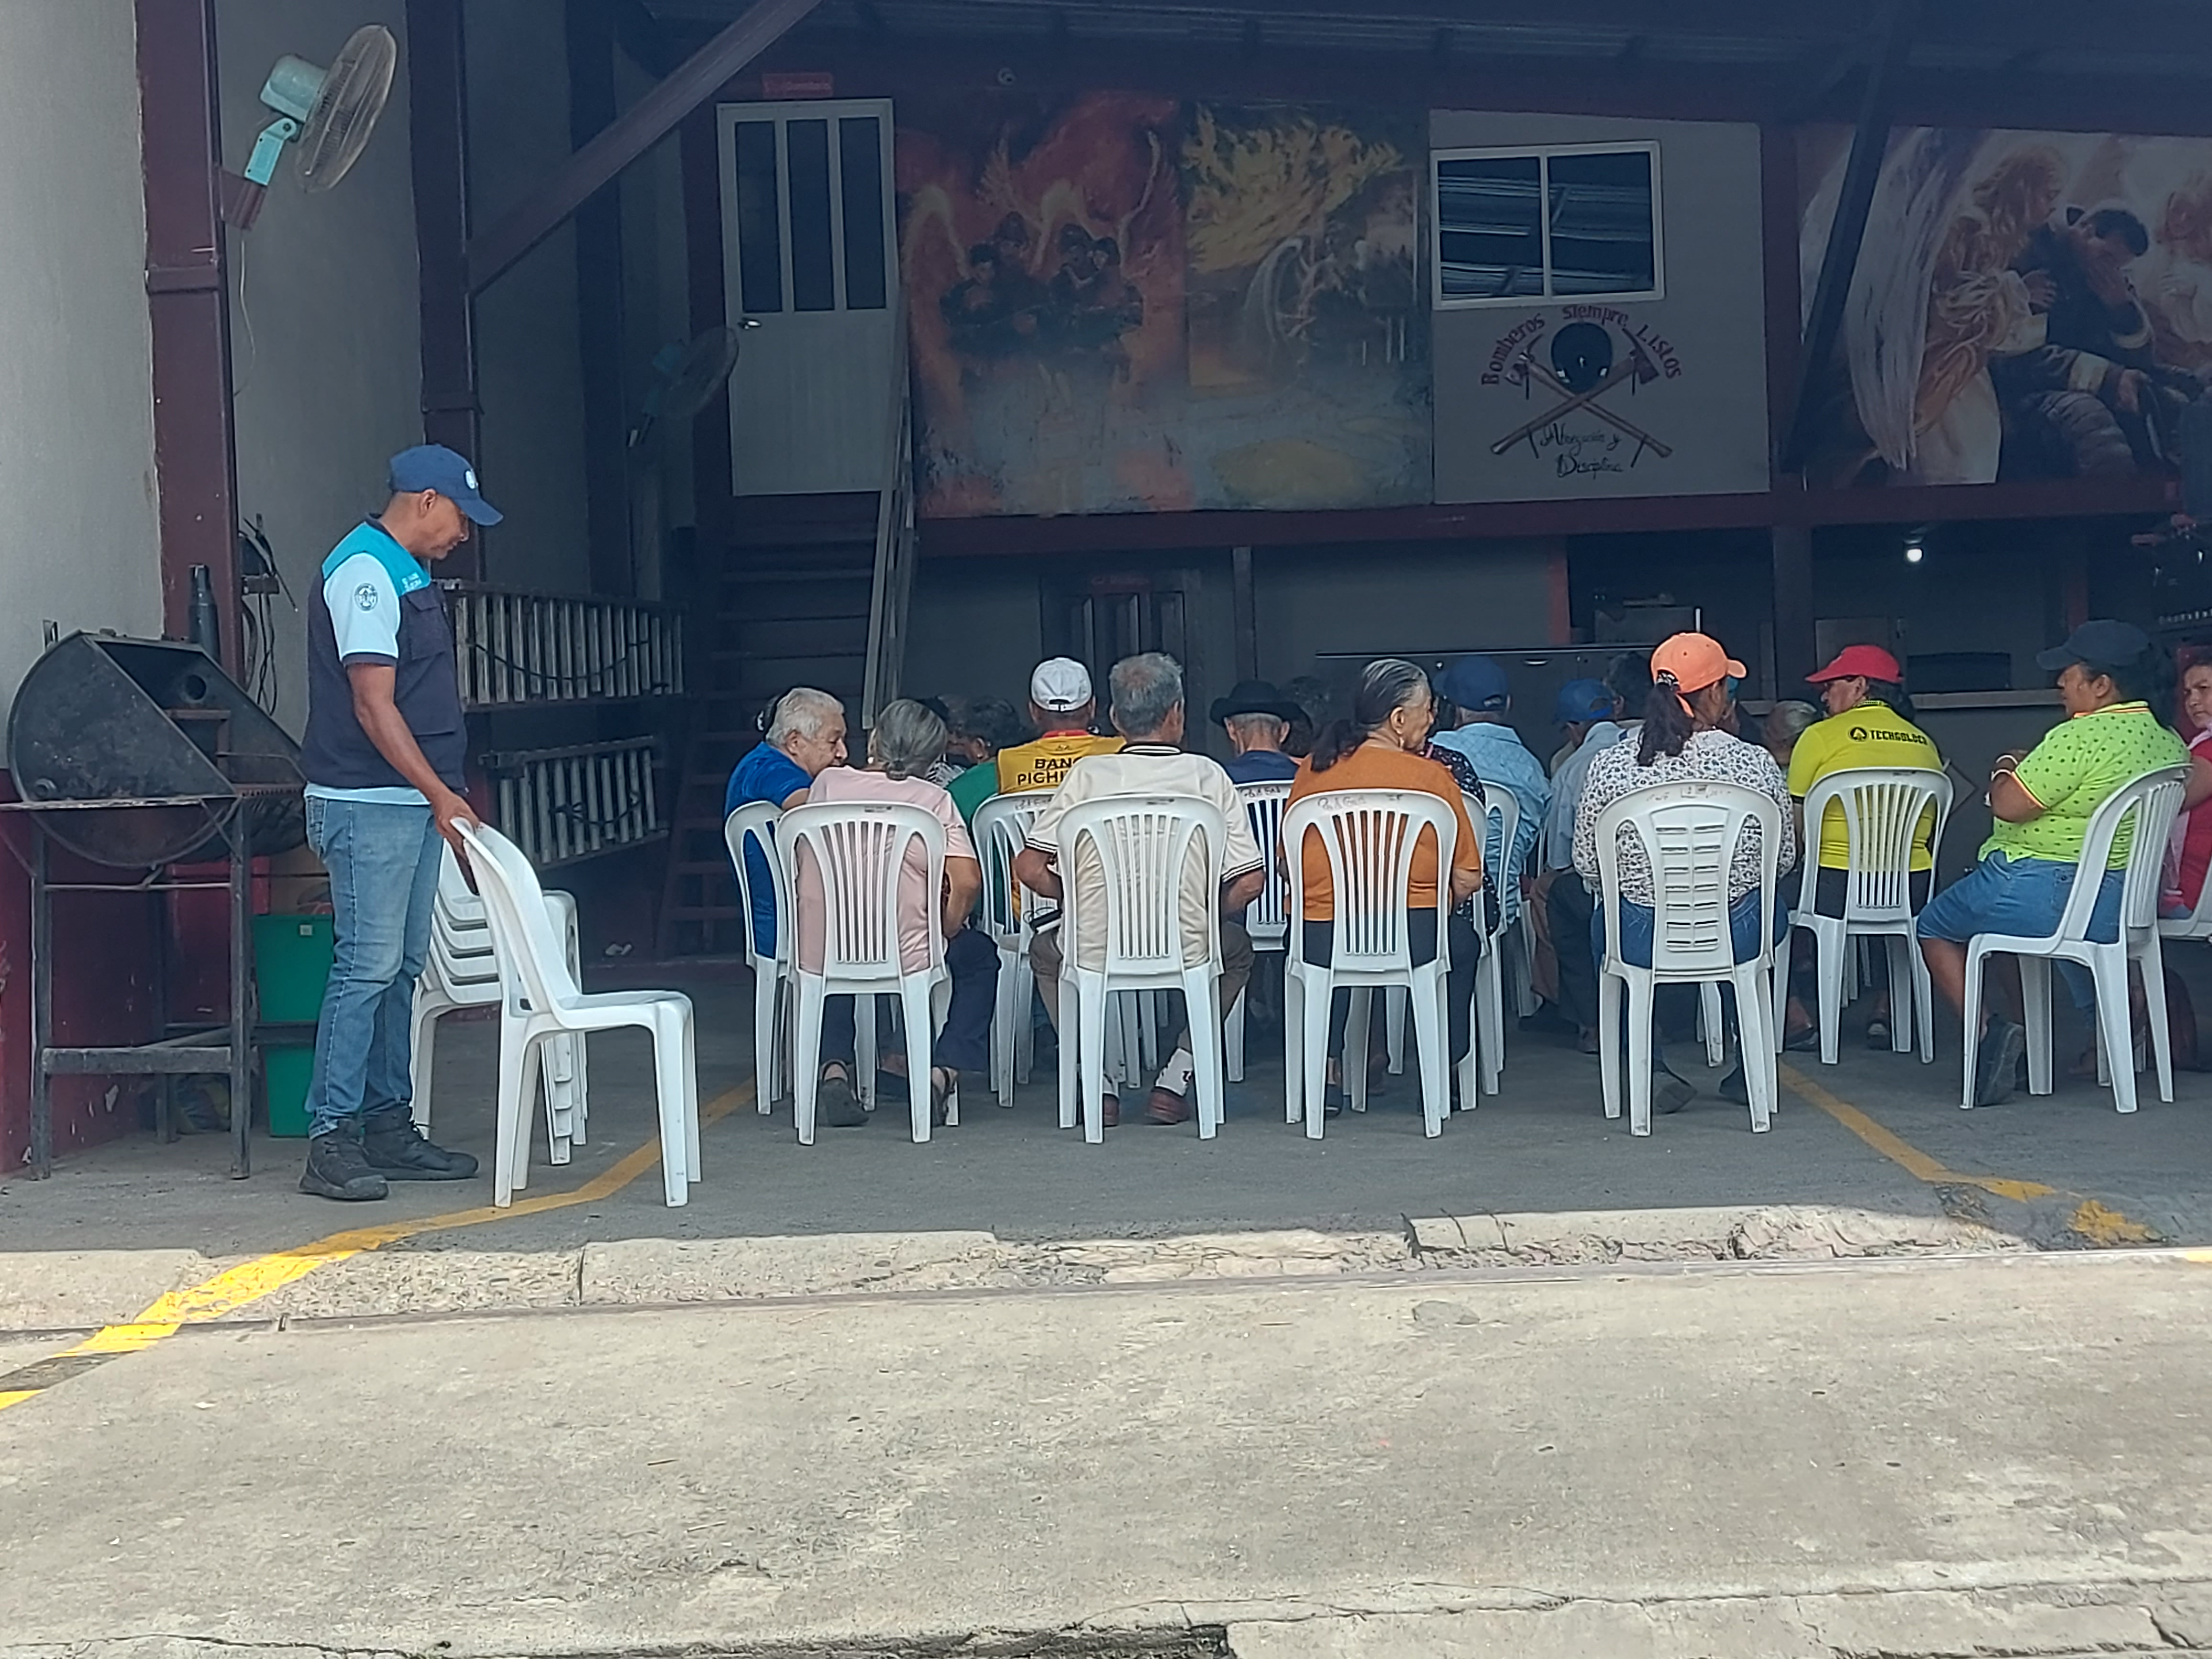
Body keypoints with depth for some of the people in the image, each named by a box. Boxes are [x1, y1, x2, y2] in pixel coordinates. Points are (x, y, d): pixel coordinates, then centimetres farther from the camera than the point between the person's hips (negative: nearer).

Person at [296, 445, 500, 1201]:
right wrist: (442, 796, -22)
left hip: (415, 801, 10)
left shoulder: (409, 573, 18)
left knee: (402, 968, 11)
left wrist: (445, 793, 20)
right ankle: (331, 1142, -5)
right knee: (366, 967, -10)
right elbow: (373, 705, -19)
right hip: (369, 805, -10)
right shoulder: (364, 572, -13)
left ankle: (389, 1127, 18)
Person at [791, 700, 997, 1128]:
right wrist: (945, 932, 5)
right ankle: (943, 1069, 9)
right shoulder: (934, 799, -5)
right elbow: (967, 882, -14)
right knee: (980, 956, 27)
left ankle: (833, 1067, 18)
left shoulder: (828, 782, 3)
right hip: (906, 956, -2)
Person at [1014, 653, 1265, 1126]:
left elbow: (1029, 869, -2)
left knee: (1045, 949, 36)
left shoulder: (1088, 773, -2)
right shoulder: (1206, 774, -2)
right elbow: (1248, 883, -4)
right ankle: (1174, 1083, 20)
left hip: (1094, 959, 1)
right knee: (1236, 949, 34)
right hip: (1187, 960, 0)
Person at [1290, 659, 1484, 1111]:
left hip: (1319, 938, 3)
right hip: (1413, 939, -3)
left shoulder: (1312, 770, 5)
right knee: (1463, 941, 30)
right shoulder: (1431, 777, -5)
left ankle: (1327, 1066, 31)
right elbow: (1468, 879, -2)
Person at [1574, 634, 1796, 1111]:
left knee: (1604, 923, 35)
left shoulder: (1608, 767, -11)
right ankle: (1751, 1068, 39)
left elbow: (1588, 866, 0)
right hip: (1739, 942, 0)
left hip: (1642, 945, 0)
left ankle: (1648, 1070, 25)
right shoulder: (1756, 763, -11)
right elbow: (1784, 858, 2)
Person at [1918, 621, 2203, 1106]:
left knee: (1935, 927, 13)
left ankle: (1987, 1029, -5)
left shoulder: (2084, 736, -21)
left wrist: (2005, 770, 1)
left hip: (2041, 891, -9)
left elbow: (2008, 805, -20)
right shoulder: (2164, 740, 6)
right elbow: (2202, 775, 26)